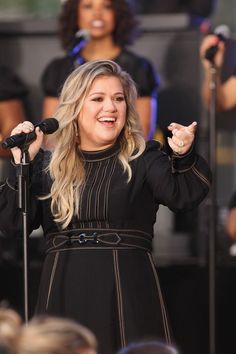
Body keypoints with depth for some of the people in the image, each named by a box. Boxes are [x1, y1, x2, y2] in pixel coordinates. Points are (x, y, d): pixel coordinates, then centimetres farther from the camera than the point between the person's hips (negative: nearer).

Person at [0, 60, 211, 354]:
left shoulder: (144, 158, 3)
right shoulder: (47, 165, 10)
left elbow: (182, 196, -14)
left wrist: (184, 156, -34)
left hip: (127, 293, -2)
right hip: (65, 294, 2)